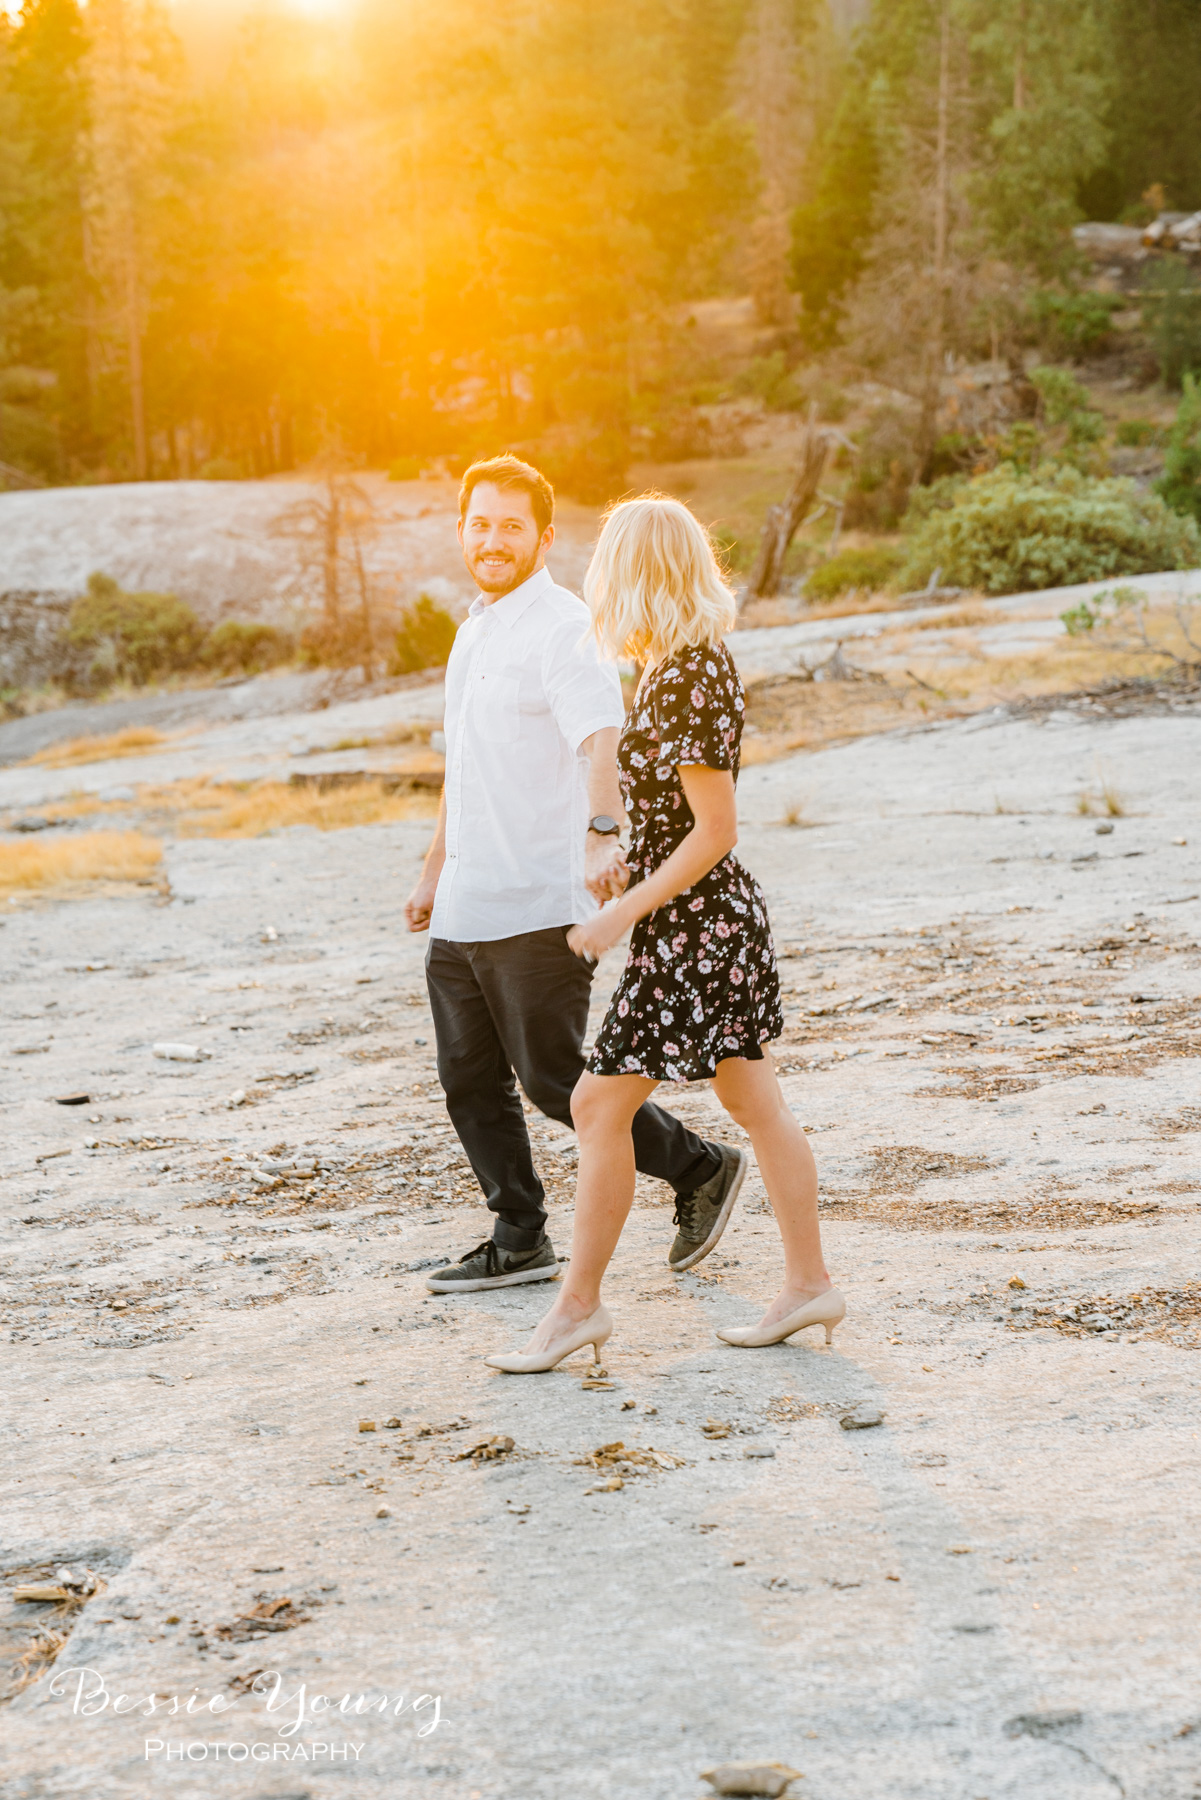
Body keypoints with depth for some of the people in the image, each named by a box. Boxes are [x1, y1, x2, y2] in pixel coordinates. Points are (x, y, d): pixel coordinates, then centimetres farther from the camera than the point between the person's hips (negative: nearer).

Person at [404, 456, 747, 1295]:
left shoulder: (563, 629, -12)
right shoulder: (476, 628, 16)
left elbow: (599, 739, -30)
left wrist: (602, 834, -47)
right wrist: (435, 870, 30)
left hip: (536, 905, -9)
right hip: (463, 910, 9)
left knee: (555, 1081, -4)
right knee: (471, 1083, 11)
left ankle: (703, 1170, 13)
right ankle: (520, 1242, 22)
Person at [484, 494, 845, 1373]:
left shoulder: (684, 683, -21)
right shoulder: (699, 658, 8)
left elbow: (713, 833, -22)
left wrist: (622, 913, -17)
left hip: (692, 926, -10)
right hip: (723, 916, 10)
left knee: (600, 1108, -1)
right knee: (757, 1104, 14)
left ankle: (579, 1307, 9)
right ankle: (809, 1284, 23)